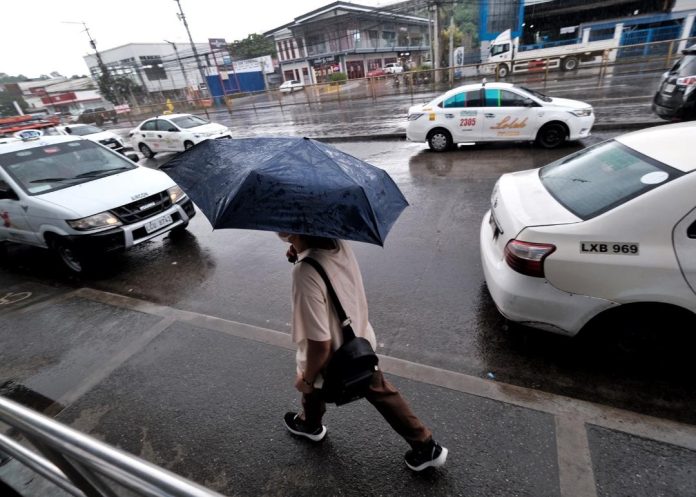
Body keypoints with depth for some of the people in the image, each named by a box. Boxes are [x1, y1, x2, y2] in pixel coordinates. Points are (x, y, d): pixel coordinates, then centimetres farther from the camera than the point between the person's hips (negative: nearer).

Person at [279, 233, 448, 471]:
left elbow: (320, 343, -31)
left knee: (312, 390, 30)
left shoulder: (305, 273, -39)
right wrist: (300, 254, -10)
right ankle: (427, 447, 42)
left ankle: (309, 426, 64)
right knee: (382, 393, 28)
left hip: (333, 362, -5)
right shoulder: (338, 243, -17)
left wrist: (306, 378, -12)